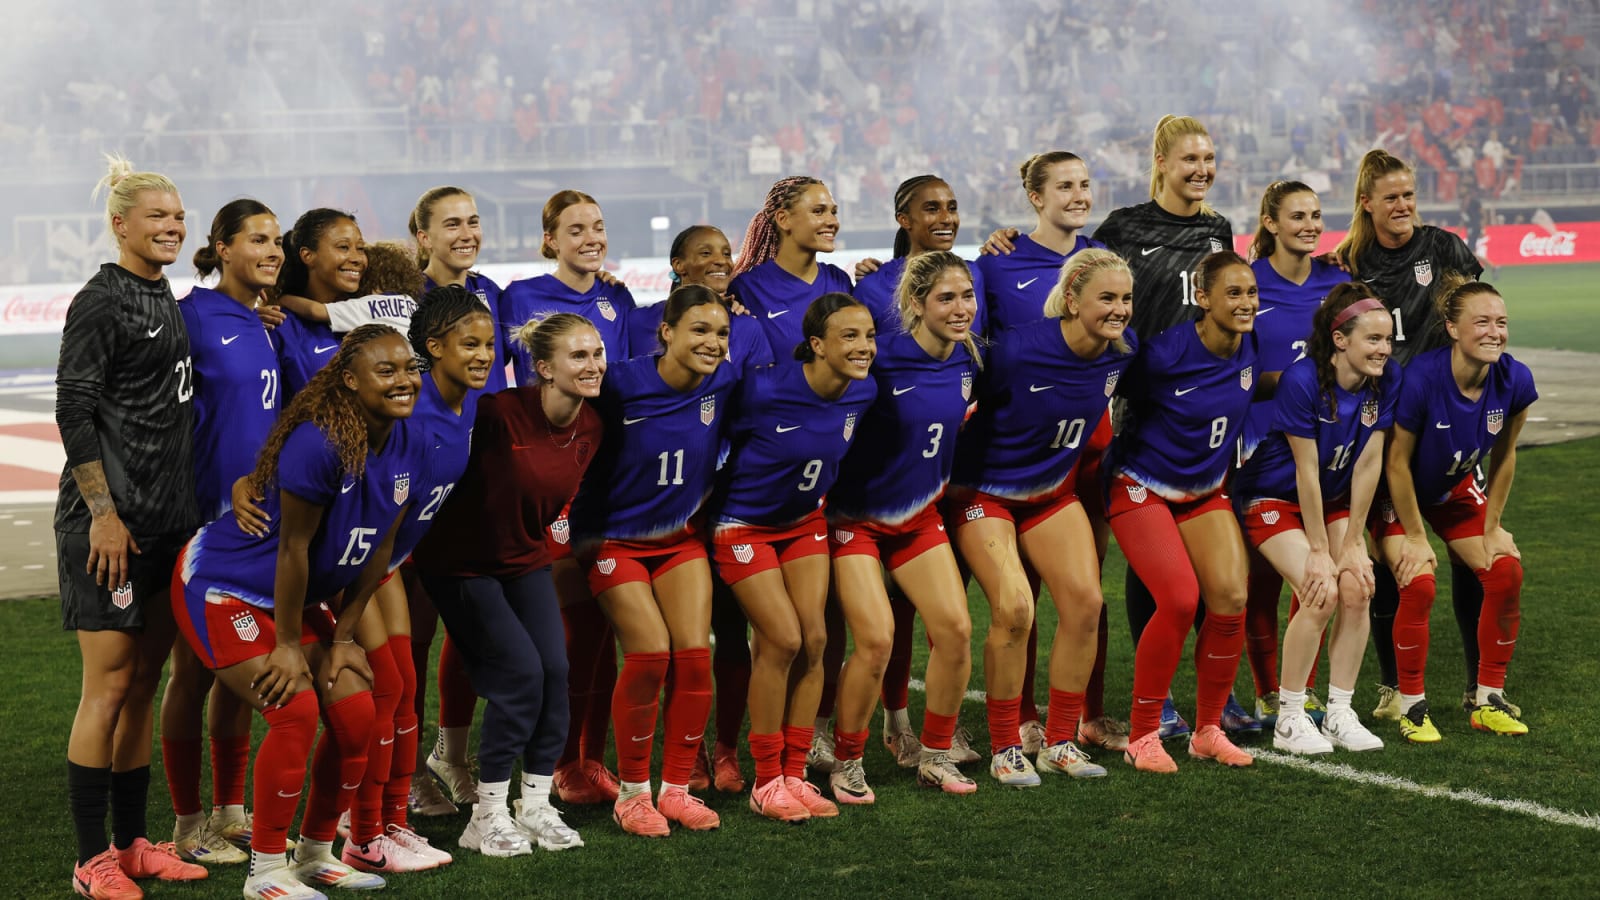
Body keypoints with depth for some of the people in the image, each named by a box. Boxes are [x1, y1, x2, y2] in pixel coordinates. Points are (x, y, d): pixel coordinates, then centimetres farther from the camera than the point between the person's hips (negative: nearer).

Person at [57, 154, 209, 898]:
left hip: (166, 521, 8)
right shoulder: (101, 302, -10)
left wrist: (187, 510, 18)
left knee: (144, 681, 11)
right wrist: (103, 511, -18)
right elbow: (74, 411, -14)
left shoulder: (164, 300, 14)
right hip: (109, 522, -8)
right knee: (109, 683, -6)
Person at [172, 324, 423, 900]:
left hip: (298, 595, 8)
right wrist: (287, 645, -17)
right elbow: (293, 548, -24)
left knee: (355, 714, 1)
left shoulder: (408, 447, -6)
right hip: (223, 587, -8)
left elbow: (377, 548, 2)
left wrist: (342, 636, 3)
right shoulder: (317, 443, -30)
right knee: (296, 711, -18)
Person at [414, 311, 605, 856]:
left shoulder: (590, 427, -6)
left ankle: (536, 806, 10)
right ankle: (488, 818, 1)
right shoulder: (502, 412, -26)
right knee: (519, 672, -12)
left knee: (555, 670, -5)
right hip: (463, 562, -6)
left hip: (527, 559, 6)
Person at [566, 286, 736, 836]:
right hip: (615, 538, -4)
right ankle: (632, 792, 3)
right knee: (650, 654, -14)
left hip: (681, 537, 4)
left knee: (695, 655, -7)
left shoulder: (723, 384, -9)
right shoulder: (623, 385, -22)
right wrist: (580, 530, -9)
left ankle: (676, 788, 8)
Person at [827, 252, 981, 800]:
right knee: (876, 640, -15)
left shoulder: (968, 359, -3)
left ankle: (935, 756, 14)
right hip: (856, 517, -6)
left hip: (921, 515, 6)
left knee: (955, 629, -4)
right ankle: (846, 764, 5)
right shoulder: (881, 360, -24)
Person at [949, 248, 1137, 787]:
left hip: (1054, 490, 6)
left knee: (1085, 600, -6)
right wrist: (956, 481, -9)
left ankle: (1060, 742, 8)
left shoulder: (1122, 350, -11)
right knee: (1013, 607, -19)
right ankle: (1005, 750, -4)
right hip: (984, 493, -6)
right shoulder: (1018, 350, -28)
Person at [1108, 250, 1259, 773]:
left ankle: (1208, 731, 7)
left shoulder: (1253, 347, -7)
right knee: (1180, 598, -20)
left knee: (1231, 598, -10)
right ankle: (1142, 736, -5)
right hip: (1142, 488, -6)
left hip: (1205, 490, 6)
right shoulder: (1165, 352, -24)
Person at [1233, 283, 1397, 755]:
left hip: (1333, 499, 6)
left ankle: (1339, 714, 1)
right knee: (1321, 594, -20)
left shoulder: (1387, 378, -13)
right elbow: (1307, 471, -23)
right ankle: (1289, 720, -7)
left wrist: (1351, 543, -9)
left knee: (1357, 589, -12)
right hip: (1274, 498, -5)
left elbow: (1368, 464, -10)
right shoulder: (1302, 381, -28)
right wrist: (1319, 551, -19)